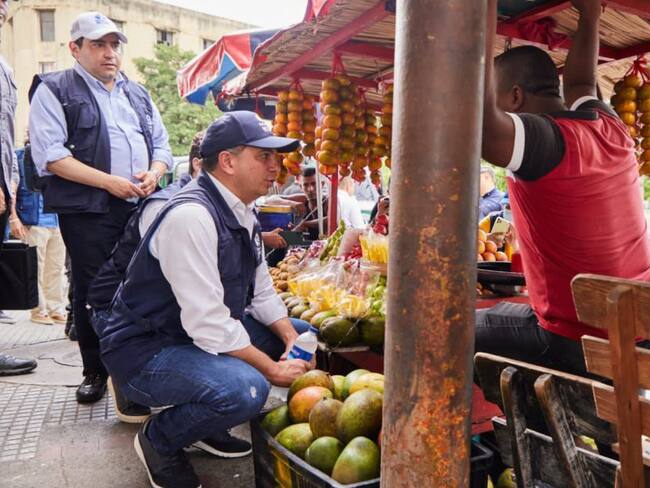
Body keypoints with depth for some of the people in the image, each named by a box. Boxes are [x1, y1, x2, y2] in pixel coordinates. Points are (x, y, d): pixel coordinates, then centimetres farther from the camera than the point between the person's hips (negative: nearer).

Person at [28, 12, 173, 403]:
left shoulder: (139, 95, 19)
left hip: (141, 207, 5)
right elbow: (50, 154, -10)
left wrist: (154, 173, -3)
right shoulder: (54, 90, 2)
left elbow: (162, 146, 20)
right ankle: (95, 371, 17)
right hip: (88, 210, -4)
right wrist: (109, 181, -16)